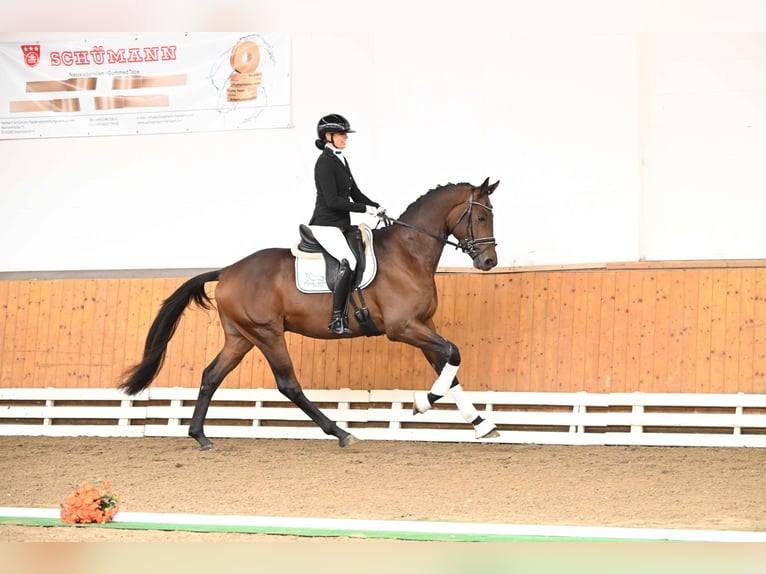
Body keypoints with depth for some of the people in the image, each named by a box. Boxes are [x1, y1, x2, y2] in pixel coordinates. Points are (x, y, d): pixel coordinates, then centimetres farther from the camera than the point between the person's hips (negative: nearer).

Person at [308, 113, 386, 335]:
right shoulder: (325, 163, -12)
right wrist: (366, 209, -17)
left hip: (342, 225, 10)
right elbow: (332, 200, -20)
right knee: (348, 261, -29)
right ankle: (337, 320, -31)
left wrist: (377, 207, 5)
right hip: (325, 225, -10)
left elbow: (354, 193, 21)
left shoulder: (341, 161, 17)